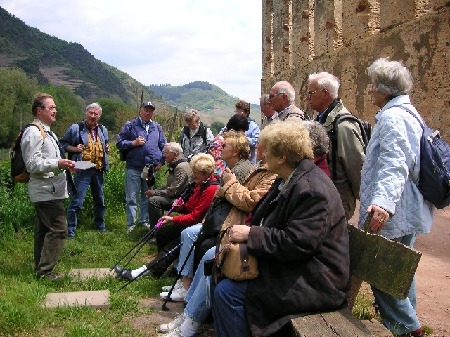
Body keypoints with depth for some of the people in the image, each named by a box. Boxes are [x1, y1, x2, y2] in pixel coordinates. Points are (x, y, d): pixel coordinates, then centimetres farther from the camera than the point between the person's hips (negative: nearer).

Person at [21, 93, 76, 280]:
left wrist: (63, 164, 10)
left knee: (43, 230, 15)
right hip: (46, 191, -11)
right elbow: (32, 165, -19)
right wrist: (58, 164, -24)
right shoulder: (33, 133, -14)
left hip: (49, 190, 11)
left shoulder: (47, 132, 18)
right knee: (58, 229, -11)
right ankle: (44, 271, -4)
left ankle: (40, 270, 24)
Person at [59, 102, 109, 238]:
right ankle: (70, 230, 0)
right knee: (76, 202, -8)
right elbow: (62, 144, -1)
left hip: (98, 170, 6)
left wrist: (107, 149, 4)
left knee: (100, 200, 17)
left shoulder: (103, 130, 12)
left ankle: (100, 226, 32)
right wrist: (74, 149, -17)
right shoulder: (76, 128, -5)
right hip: (83, 170, -6)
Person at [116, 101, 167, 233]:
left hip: (151, 168, 3)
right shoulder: (130, 126, 3)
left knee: (147, 197, 12)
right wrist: (133, 143, -12)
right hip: (133, 168, -3)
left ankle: (144, 220, 24)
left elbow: (163, 146, 18)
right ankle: (131, 224, 6)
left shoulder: (157, 127, 13)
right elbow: (119, 143, 2)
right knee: (132, 198, -1)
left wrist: (161, 161, 6)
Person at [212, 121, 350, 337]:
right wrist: (247, 230, -1)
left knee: (227, 292, -18)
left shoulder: (312, 190, -23)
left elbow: (297, 244, -27)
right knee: (224, 272, 8)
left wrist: (250, 234, -20)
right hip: (292, 268, 10)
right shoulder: (289, 180, 10)